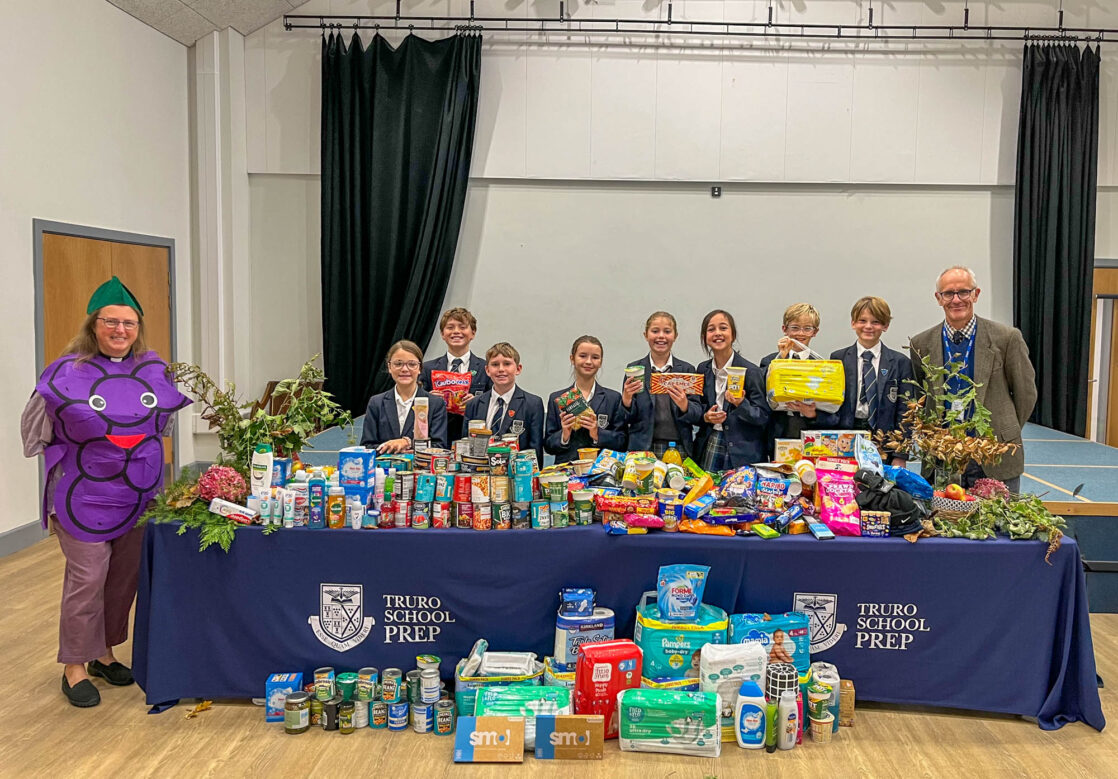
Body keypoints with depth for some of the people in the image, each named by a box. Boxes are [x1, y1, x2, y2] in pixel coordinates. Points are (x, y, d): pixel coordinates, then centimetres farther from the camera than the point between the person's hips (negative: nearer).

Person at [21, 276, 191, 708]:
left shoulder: (155, 370, 3)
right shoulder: (67, 372, -10)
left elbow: (165, 421, 18)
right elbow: (36, 429, -3)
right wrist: (74, 455, -5)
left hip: (137, 497, 5)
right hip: (84, 498, -5)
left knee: (125, 576, 13)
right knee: (87, 580, -2)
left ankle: (103, 652, 32)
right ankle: (74, 667, 15)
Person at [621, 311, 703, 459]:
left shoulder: (687, 369, 8)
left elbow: (698, 416, 3)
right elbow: (629, 419, 5)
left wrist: (684, 406, -17)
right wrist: (626, 401, -15)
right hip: (642, 448, -1)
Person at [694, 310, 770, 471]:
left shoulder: (750, 371, -9)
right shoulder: (703, 370, 6)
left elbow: (764, 416, -9)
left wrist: (741, 404, -26)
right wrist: (706, 417, -7)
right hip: (709, 445, 4)